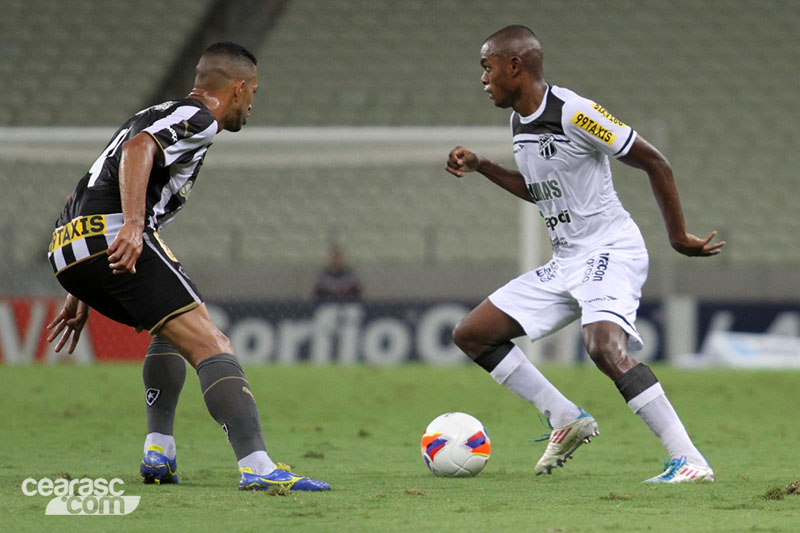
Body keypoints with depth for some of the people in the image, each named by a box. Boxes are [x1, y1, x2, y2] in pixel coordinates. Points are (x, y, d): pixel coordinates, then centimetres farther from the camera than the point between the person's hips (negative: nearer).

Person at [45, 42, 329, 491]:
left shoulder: (158, 114, 32)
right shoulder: (197, 118, 3)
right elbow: (137, 149, -19)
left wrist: (81, 296, 37)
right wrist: (134, 225, -31)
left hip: (67, 249, 10)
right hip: (115, 236, -9)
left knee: (172, 330, 30)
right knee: (211, 346, -13)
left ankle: (159, 452, 16)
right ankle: (257, 466, -29)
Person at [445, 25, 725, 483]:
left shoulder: (573, 112, -17)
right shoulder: (519, 122, 10)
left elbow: (655, 162, -12)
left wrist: (678, 235, -8)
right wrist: (480, 167, 18)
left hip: (610, 251, -9)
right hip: (565, 264, 9)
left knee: (604, 346, -34)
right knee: (471, 334, 6)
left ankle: (690, 460, -33)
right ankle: (567, 419, 10)